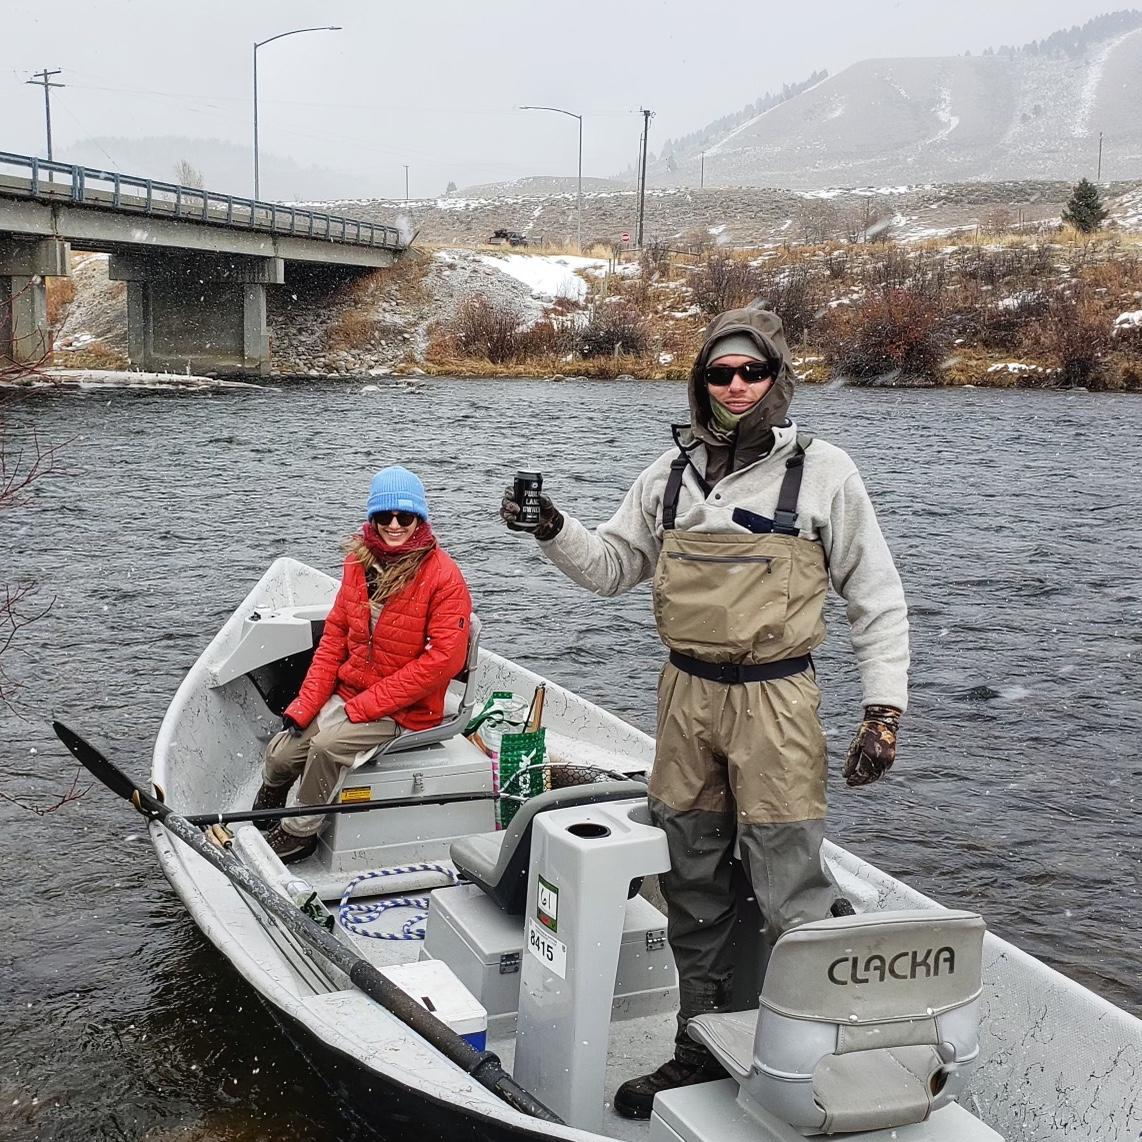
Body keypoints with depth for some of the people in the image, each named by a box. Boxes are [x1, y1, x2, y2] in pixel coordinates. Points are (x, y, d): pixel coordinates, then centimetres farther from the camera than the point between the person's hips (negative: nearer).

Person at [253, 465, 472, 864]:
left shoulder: (443, 576, -16)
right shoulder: (360, 561, 3)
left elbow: (443, 660, -21)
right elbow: (335, 635, 8)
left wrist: (364, 706, -19)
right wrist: (305, 705, -2)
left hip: (405, 711, -6)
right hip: (347, 696, 6)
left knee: (327, 746, -27)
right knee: (280, 754, -4)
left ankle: (298, 833, -4)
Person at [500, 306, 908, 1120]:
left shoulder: (822, 471, -3)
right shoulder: (673, 472, 9)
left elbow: (877, 598, 0)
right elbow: (612, 568, 14)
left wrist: (885, 708, -6)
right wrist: (554, 529, -4)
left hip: (775, 701, -4)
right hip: (686, 694, 5)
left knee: (788, 893, -5)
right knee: (695, 886, 14)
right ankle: (702, 1048, 29)